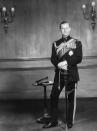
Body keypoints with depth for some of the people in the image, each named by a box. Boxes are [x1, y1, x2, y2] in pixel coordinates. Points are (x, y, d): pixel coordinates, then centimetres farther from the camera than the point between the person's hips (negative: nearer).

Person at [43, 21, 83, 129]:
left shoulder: (77, 43, 4)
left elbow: (79, 59, -6)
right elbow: (53, 59, 2)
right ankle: (53, 121, 15)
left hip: (71, 75, -2)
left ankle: (70, 122, 19)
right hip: (59, 74, 2)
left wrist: (66, 62, -18)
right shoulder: (55, 44, 10)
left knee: (71, 98, 4)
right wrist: (59, 65, -18)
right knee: (53, 96, 1)